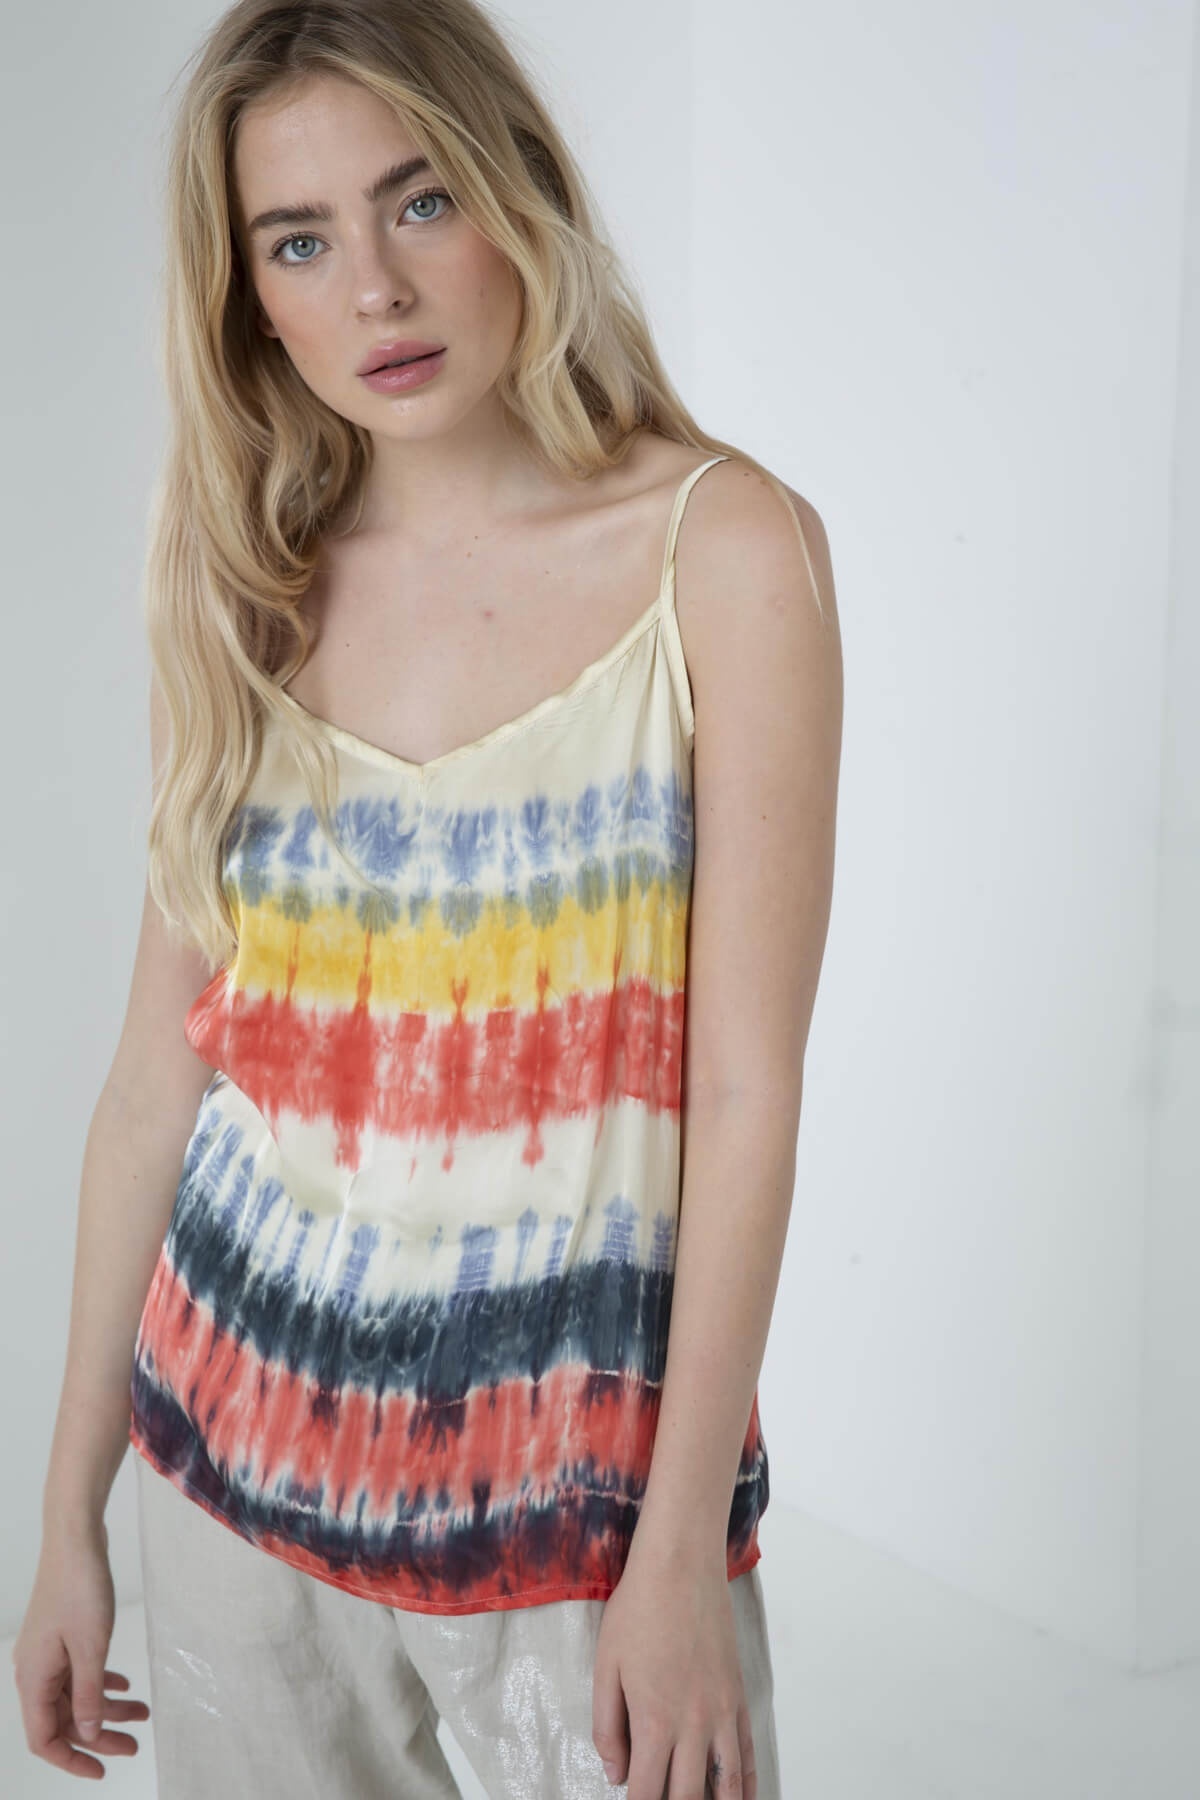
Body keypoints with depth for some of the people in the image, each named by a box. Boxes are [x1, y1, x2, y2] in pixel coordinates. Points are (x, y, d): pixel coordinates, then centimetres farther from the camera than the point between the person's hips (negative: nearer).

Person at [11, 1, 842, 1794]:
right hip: (239, 1436, 4)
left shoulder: (724, 548, -10)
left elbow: (745, 1088, -12)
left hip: (578, 1464, -3)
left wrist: (680, 1553, -12)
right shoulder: (249, 598, 1)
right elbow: (161, 1070, 3)